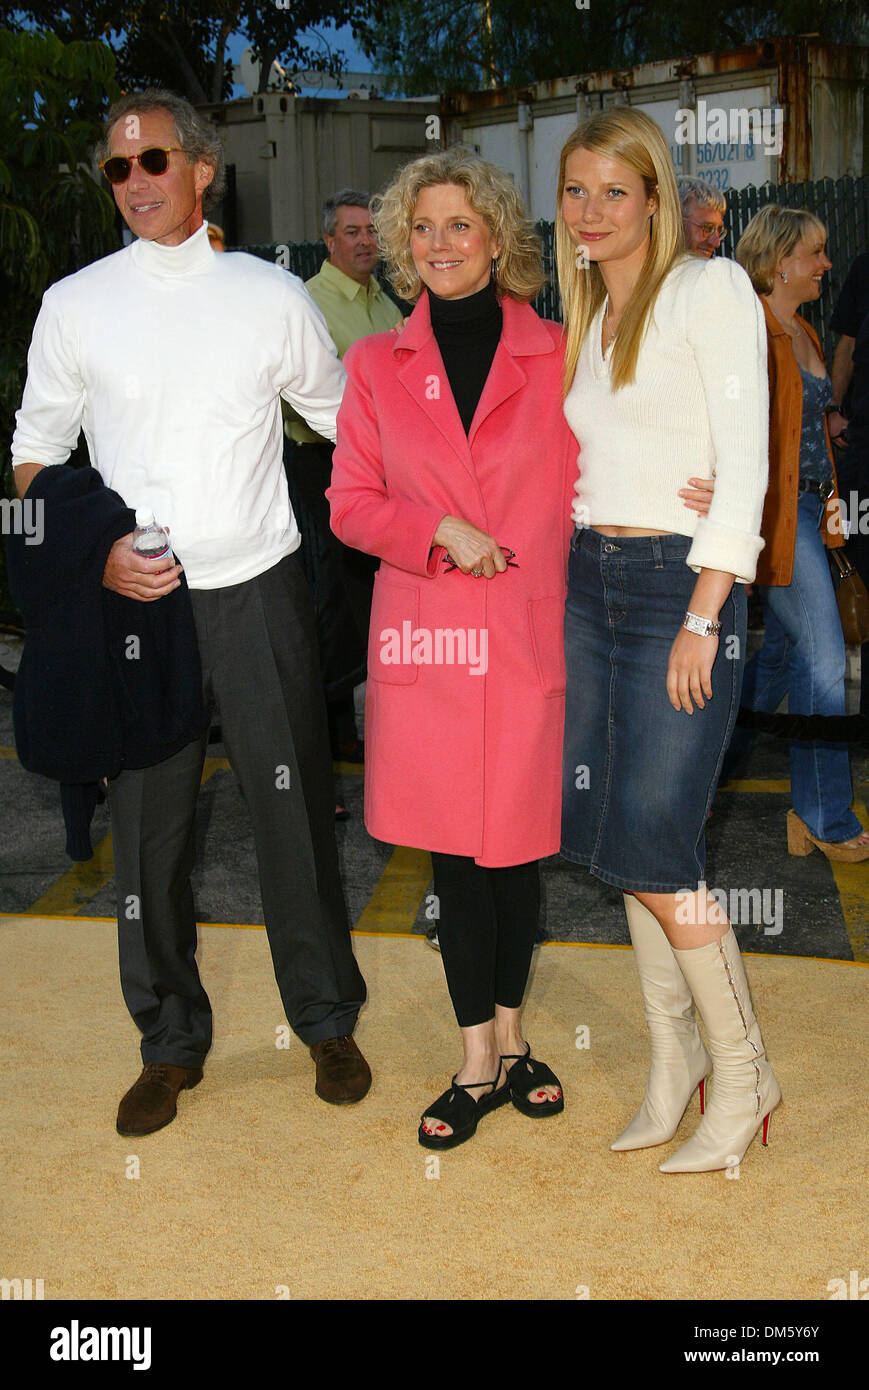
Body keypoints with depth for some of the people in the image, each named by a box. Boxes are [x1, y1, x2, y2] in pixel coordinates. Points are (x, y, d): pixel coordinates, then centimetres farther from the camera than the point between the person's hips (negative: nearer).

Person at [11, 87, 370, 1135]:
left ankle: (326, 1020, 25)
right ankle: (170, 1041, 25)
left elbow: (347, 420, 14)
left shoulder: (272, 295, 5)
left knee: (295, 812, 4)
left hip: (258, 590, 0)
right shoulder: (74, 305, 4)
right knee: (145, 822, 6)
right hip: (135, 602, 1)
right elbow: (34, 457, 9)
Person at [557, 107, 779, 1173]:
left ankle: (743, 1076, 10)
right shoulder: (584, 319, 16)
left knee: (648, 844, -8)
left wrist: (703, 617, -17)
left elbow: (744, 461, -12)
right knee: (616, 834, 7)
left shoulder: (711, 289, -5)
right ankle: (672, 1060, 21)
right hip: (586, 581, 7)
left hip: (680, 583, -7)